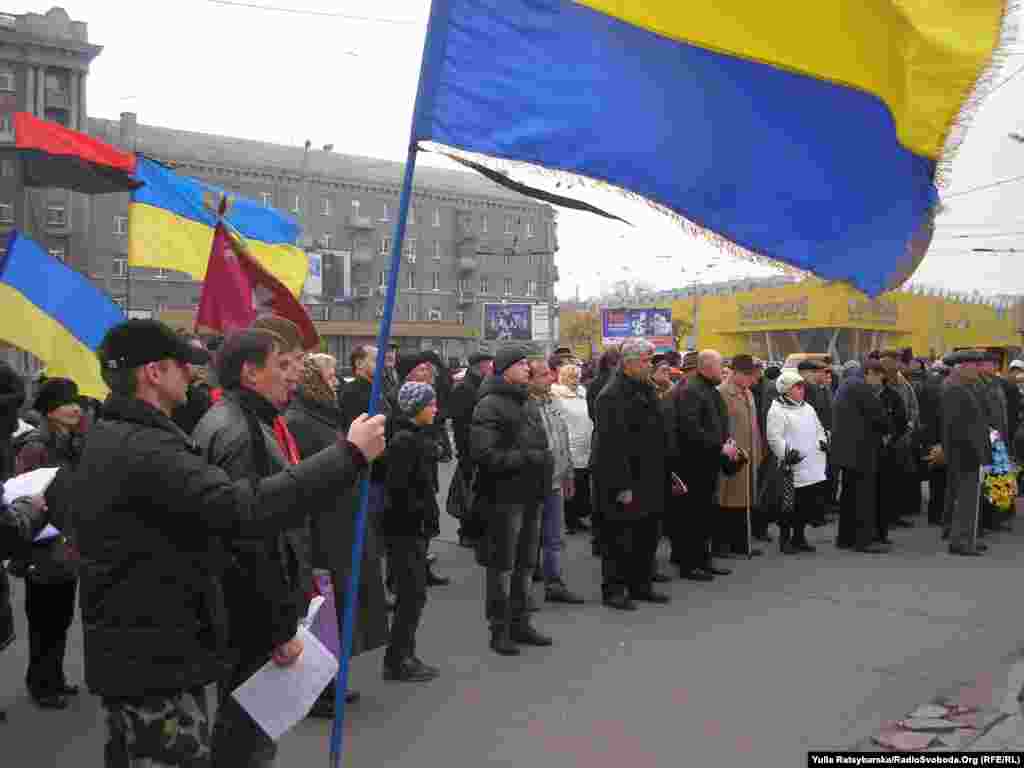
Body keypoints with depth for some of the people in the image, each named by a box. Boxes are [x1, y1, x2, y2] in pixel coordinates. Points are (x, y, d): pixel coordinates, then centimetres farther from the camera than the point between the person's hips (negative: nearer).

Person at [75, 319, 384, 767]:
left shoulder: (108, 439, 10)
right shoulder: (144, 449, -25)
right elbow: (246, 508, -35)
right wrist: (349, 453, -32)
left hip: (131, 653, 11)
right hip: (156, 661, -11)